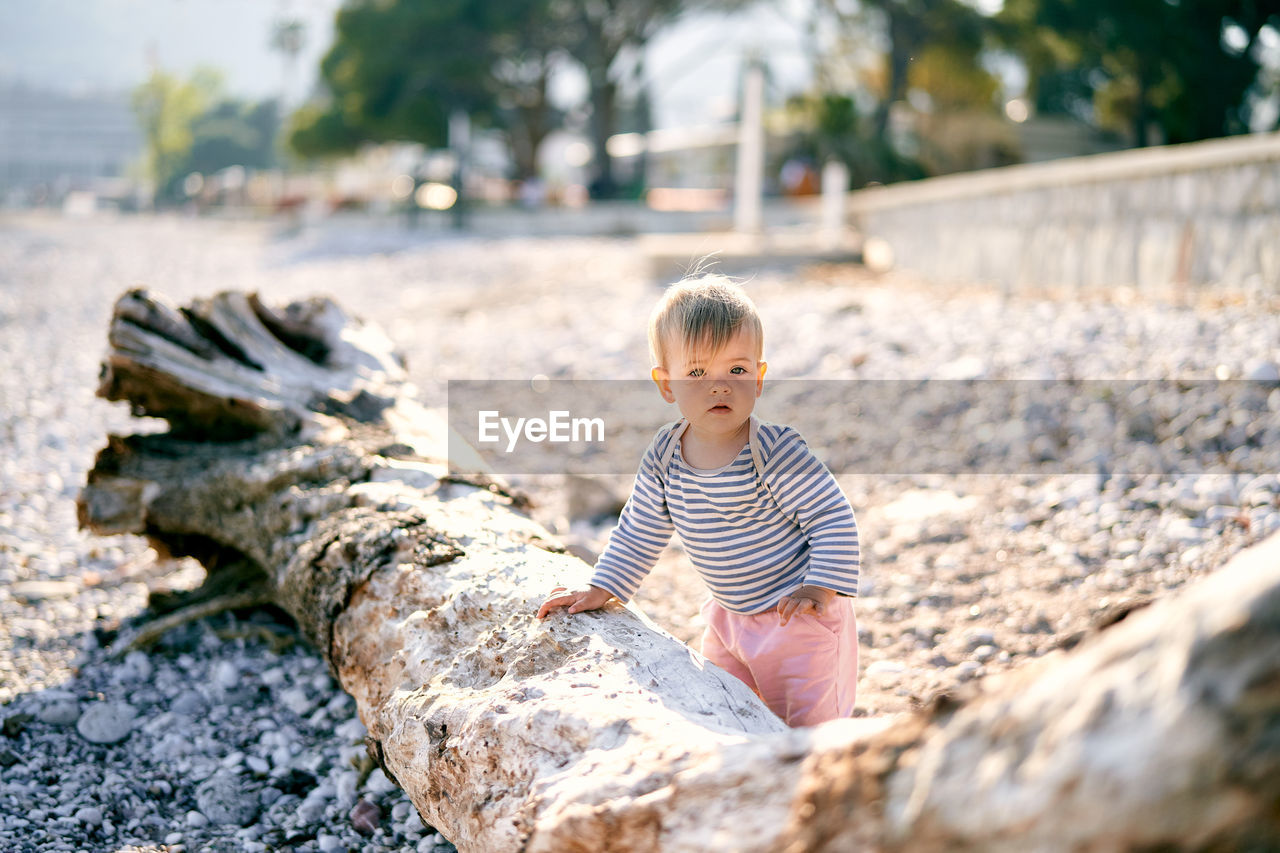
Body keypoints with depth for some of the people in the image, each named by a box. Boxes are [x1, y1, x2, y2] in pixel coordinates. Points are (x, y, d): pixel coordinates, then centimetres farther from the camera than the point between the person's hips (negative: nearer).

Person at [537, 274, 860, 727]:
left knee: (804, 726, -3)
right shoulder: (664, 456, -7)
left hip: (798, 615, -6)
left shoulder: (777, 451, -24)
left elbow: (833, 517, -18)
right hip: (728, 614, 6)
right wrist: (600, 590, 1)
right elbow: (639, 533, 5)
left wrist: (820, 590, -24)